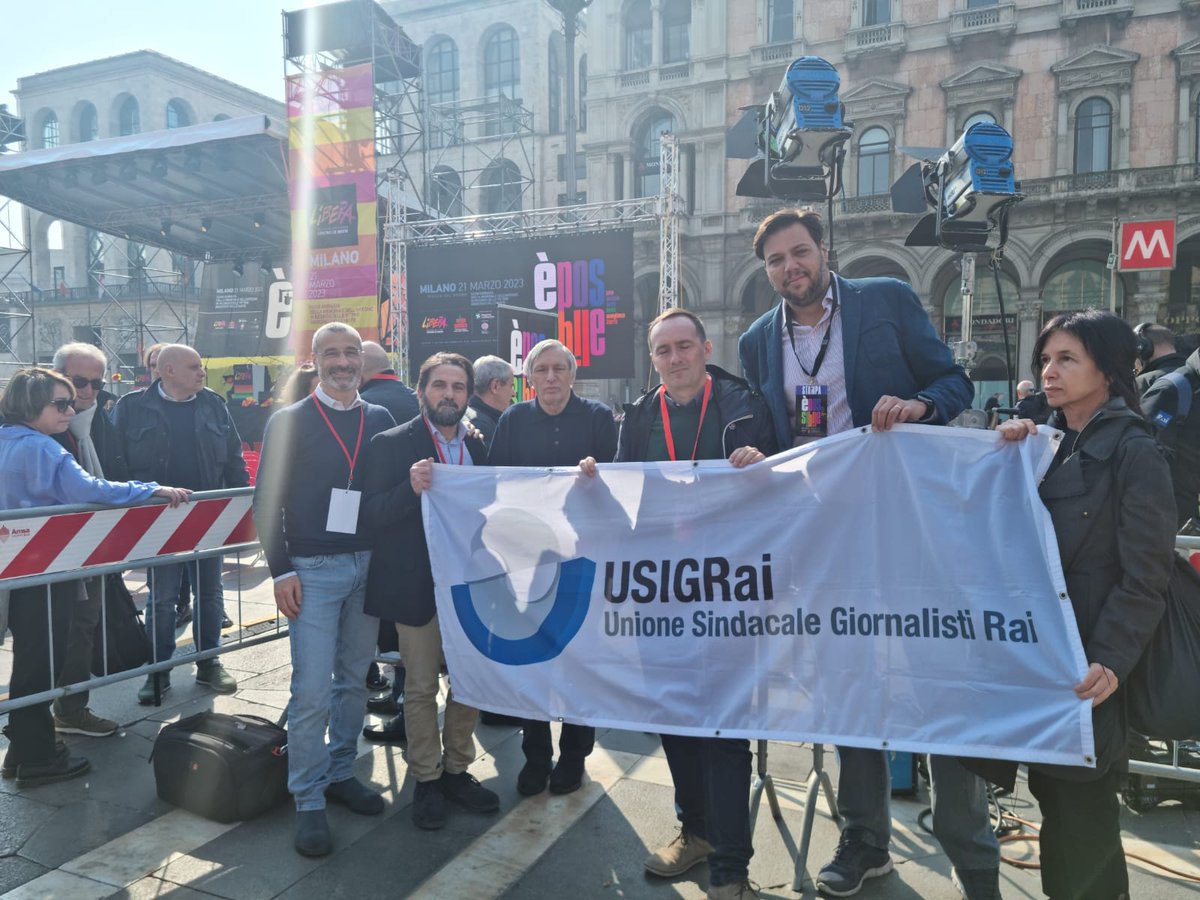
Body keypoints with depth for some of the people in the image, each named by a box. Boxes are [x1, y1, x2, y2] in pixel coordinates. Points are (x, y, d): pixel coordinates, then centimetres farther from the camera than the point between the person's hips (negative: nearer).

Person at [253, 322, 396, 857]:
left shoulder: (381, 421, 8)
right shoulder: (288, 422, -1)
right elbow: (267, 502, -2)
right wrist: (281, 571, -9)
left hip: (370, 565, 3)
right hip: (312, 569, -3)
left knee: (354, 679, 12)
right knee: (312, 690, -2)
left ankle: (341, 774, 28)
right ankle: (308, 802, 11)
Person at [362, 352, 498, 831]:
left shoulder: (479, 446, 6)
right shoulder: (391, 444, -7)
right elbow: (373, 515, -12)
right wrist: (411, 487, -29)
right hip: (417, 585, -4)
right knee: (421, 687, 8)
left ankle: (457, 769, 31)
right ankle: (426, 779, 25)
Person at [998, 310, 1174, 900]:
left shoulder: (1133, 452, -10)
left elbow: (1145, 575, -14)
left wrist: (1110, 661, -23)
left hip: (1089, 668, -7)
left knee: (1080, 805, 2)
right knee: (1055, 793, 15)